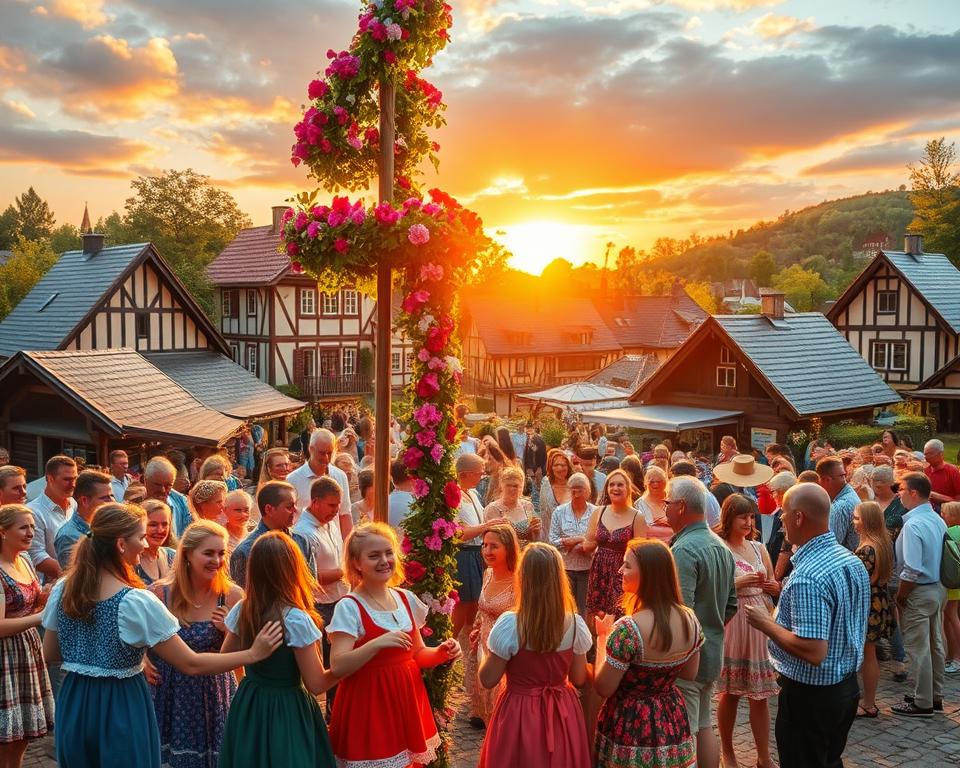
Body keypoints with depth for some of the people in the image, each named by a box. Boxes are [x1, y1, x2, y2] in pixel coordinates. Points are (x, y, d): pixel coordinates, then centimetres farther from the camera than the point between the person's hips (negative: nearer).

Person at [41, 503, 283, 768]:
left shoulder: (62, 590, -5)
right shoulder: (137, 603, -22)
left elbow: (50, 654, 8)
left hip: (74, 704, 6)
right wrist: (253, 654, -14)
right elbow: (191, 664, -19)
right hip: (121, 709, -5)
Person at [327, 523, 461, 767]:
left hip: (406, 700, 6)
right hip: (369, 703, -5)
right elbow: (338, 667, -21)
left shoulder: (406, 599, 4)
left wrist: (441, 652, -6)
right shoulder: (349, 607, -13)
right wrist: (377, 643, -33)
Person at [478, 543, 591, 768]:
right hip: (562, 715, 3)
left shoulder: (509, 624, -20)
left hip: (520, 714, -3)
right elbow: (579, 679, 0)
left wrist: (488, 650, 5)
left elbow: (487, 680, -12)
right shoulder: (575, 624, -10)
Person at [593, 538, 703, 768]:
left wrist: (603, 637, -7)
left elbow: (603, 688, -18)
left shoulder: (628, 629, -28)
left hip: (631, 727, -5)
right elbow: (689, 674, 7)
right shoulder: (690, 619, -9)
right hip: (672, 723, 5)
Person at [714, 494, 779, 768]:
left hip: (761, 621, 5)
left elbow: (775, 586, 18)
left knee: (759, 694, 8)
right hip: (732, 622, -5)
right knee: (730, 692, 9)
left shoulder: (758, 547, 10)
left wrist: (773, 586, -4)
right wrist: (738, 583, -21)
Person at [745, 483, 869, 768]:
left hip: (809, 693, -8)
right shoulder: (853, 560, 1)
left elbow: (813, 652, -31)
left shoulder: (807, 577, -28)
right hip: (847, 685, 8)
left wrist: (766, 623, -17)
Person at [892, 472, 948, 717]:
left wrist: (900, 596, -13)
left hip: (919, 592, -9)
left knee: (918, 649, 2)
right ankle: (935, 696, 30)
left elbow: (912, 570, -26)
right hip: (939, 588, 9)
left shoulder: (913, 525, -23)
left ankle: (922, 703, 12)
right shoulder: (938, 520, 3)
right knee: (935, 645, 18)